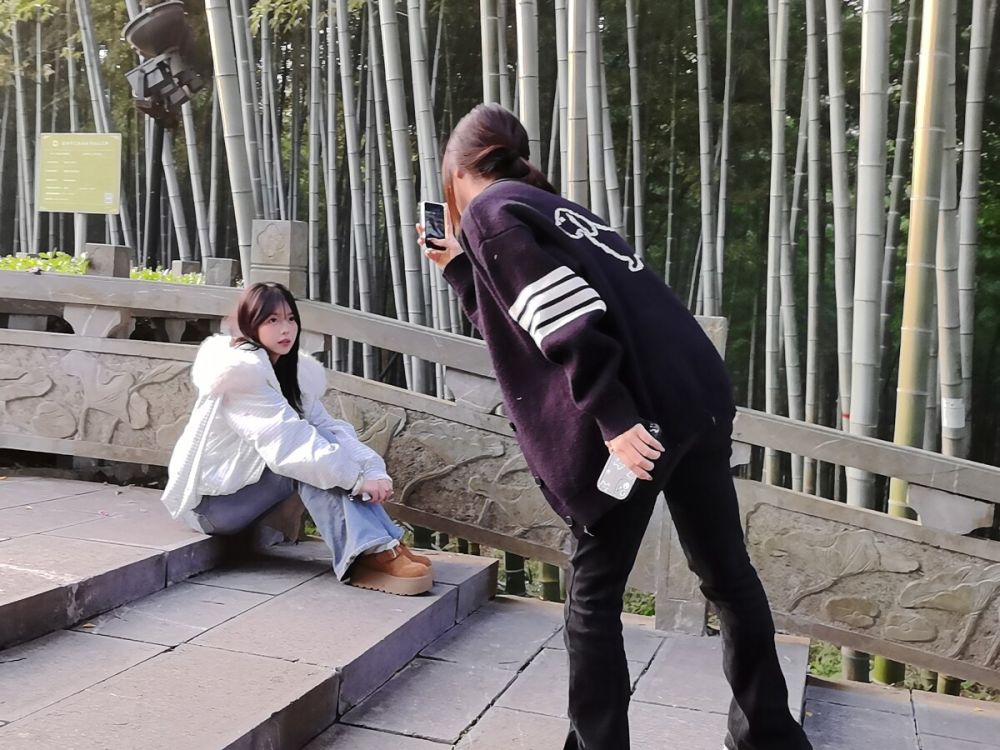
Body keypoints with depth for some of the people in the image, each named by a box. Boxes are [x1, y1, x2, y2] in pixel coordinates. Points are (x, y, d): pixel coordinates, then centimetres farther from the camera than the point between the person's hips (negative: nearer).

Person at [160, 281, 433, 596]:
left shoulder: (292, 371, 3)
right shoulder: (240, 370, -22)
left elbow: (331, 427, -10)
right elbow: (287, 443, -30)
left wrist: (374, 469, -27)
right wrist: (357, 478, -31)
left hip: (247, 486, 7)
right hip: (212, 502, -7)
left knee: (318, 444, -13)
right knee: (305, 457, -25)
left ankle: (385, 544, -22)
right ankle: (368, 553, -34)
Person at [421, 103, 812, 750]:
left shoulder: (489, 211, 1)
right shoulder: (553, 207, 26)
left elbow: (567, 322, -14)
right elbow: (519, 323, 32)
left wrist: (614, 420, -19)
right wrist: (459, 269, 32)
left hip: (640, 412, -8)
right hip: (701, 395, 9)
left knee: (593, 595, 7)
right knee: (728, 575, 19)